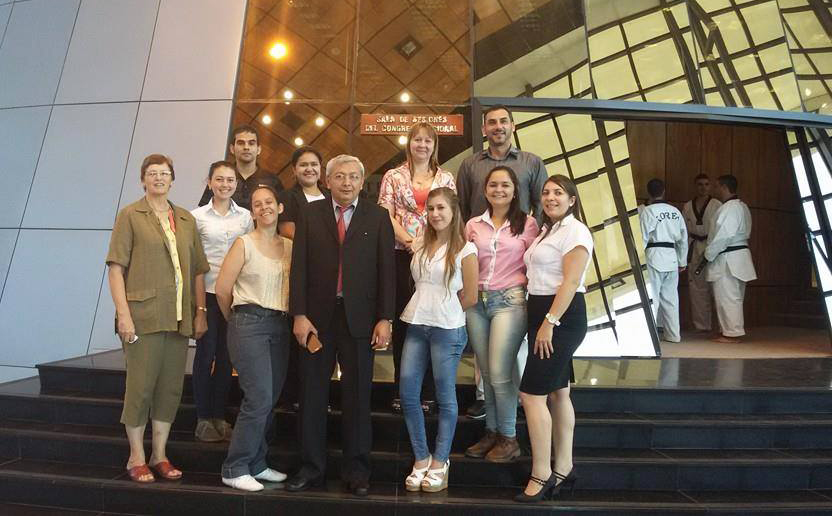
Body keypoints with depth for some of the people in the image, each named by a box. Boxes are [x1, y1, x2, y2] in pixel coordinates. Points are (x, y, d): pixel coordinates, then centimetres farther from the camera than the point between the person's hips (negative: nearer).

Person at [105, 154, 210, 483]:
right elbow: (116, 267, -4)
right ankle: (136, 458, 16)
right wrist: (123, 313, -12)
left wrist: (200, 312, 7)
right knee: (141, 386, 1)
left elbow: (198, 270, 13)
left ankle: (159, 455, 21)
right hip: (143, 314, -4)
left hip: (179, 318, 4)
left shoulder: (186, 220, 15)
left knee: (171, 387, 8)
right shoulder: (130, 215, 3)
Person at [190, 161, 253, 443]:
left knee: (226, 355, 9)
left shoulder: (245, 216, 6)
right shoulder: (197, 216, 0)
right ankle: (203, 419, 16)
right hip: (207, 291, -2)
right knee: (206, 352, 3)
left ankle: (219, 417, 20)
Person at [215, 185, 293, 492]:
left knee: (269, 400, 8)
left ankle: (256, 464, 23)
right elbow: (223, 288, -3)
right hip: (249, 324, -5)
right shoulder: (244, 244, -3)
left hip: (280, 326, 5)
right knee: (259, 398, -10)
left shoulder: (289, 246, 11)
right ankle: (235, 469, 5)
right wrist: (236, 320, 7)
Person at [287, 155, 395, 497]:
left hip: (359, 318, -1)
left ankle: (356, 470, 20)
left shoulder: (377, 217, 4)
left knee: (357, 397, 7)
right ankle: (311, 467, 23)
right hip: (317, 316, 1)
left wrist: (385, 319, -6)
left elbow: (386, 270, 0)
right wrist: (299, 315, -6)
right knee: (312, 395, 9)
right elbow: (299, 267, 2)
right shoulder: (310, 214, 6)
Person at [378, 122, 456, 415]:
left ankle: (427, 392, 11)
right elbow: (386, 216, 0)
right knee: (402, 321, 3)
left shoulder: (446, 179, 12)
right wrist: (411, 242, -13)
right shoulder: (393, 177, 9)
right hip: (401, 256, 0)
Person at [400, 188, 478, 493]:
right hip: (416, 325, 5)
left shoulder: (465, 249, -5)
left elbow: (469, 297, -2)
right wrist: (426, 308, 10)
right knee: (407, 393, 2)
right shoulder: (420, 245, 10)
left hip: (447, 329, -5)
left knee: (445, 396, 6)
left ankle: (440, 462, 19)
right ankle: (421, 458, 18)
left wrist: (443, 312, 7)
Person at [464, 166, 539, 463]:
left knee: (500, 374, -6)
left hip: (509, 301, -3)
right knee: (486, 374, 9)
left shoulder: (527, 224, 3)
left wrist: (531, 299, -6)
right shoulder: (473, 225, 12)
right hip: (477, 301, 4)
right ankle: (491, 433, 25)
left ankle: (509, 438, 13)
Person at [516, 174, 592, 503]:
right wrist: (542, 322, 10)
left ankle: (541, 475, 0)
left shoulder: (575, 231, -10)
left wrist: (549, 323, -23)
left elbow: (571, 282, -19)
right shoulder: (547, 231, 18)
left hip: (562, 317, -10)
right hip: (543, 314, 10)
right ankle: (563, 469, 23)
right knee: (558, 392, 13)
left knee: (531, 394, -11)